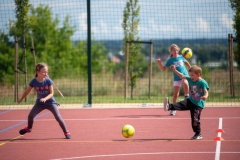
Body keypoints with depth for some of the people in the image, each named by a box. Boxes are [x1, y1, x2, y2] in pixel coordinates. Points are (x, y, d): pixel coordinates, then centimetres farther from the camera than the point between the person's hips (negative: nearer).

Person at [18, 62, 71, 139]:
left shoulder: (48, 81, -17)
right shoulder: (34, 82, -13)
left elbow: (51, 93, -15)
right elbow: (27, 91, 2)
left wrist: (45, 98, -33)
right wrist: (21, 100, 13)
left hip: (50, 102, -2)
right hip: (40, 102, 2)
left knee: (58, 117, -13)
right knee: (30, 115, -8)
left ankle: (66, 132, 0)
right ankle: (29, 128, 24)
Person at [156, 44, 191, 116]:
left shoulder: (181, 57, 3)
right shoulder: (170, 60, -1)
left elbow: (186, 62, 24)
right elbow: (163, 69, -2)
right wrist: (159, 63, -18)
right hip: (177, 78, 0)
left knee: (185, 83, -36)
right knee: (175, 94, 0)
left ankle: (187, 96, -12)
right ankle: (173, 109, 13)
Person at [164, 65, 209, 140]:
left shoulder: (203, 83, -15)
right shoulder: (191, 80, 6)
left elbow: (206, 92, -25)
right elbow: (182, 76, 16)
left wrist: (205, 96, -47)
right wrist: (175, 70, 12)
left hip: (198, 104, -7)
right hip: (190, 100, 7)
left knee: (195, 120, -4)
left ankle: (198, 134, 7)